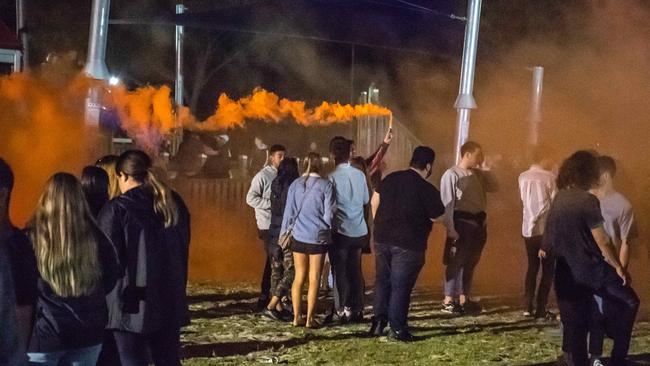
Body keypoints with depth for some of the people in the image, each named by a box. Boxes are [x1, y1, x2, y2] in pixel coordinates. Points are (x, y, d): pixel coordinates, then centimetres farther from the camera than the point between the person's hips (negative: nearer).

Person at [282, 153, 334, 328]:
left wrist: (285, 232, 18)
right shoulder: (325, 185, -8)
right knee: (314, 279, 5)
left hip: (298, 236, 3)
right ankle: (310, 319, 6)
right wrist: (327, 230, 13)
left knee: (299, 277, 11)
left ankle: (297, 317, 12)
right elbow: (328, 215, -6)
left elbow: (289, 212, 5)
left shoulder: (295, 184, 1)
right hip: (318, 237, -3)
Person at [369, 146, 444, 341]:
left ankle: (378, 322, 18)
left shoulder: (390, 179, 5)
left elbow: (375, 201, 14)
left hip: (382, 239, 5)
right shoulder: (427, 189, -13)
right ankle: (397, 328, 6)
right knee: (401, 286, 2)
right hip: (408, 244, -5)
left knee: (383, 281, 16)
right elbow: (437, 218, -7)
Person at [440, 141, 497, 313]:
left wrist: (486, 169, 5)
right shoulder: (452, 174, -10)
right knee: (456, 262, -5)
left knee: (470, 262, 12)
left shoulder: (478, 174, 12)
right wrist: (450, 228, -18)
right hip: (462, 222, -8)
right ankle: (448, 301, 0)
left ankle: (464, 298, 20)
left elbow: (493, 187, 15)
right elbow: (447, 203, -13)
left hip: (478, 221, 8)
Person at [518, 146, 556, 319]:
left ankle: (528, 306, 11)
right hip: (546, 228, -5)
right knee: (548, 269, 2)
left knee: (532, 267, 15)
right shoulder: (549, 177, -11)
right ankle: (540, 309, -2)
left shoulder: (523, 177, 4)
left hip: (528, 228, 5)